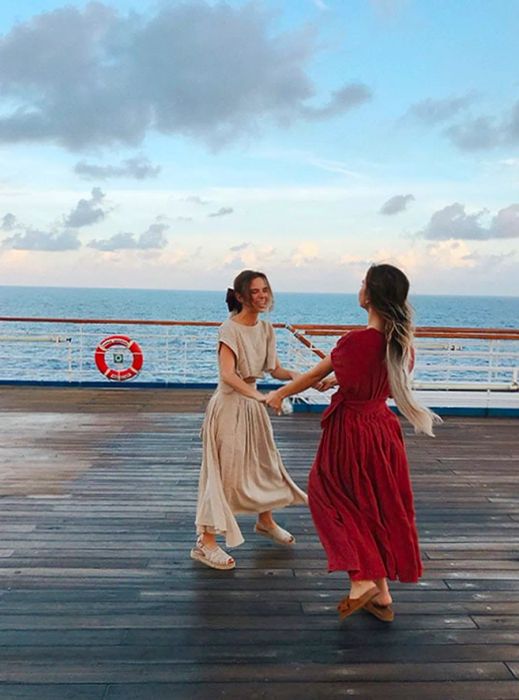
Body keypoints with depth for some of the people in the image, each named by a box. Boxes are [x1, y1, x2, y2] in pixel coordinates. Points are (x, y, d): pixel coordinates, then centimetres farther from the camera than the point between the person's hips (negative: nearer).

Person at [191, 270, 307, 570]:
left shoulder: (266, 328, 4)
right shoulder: (230, 329, -19)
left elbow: (275, 369, 6)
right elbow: (228, 375, -29)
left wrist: (294, 375, -14)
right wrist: (258, 395, -40)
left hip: (253, 402, 8)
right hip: (230, 403, -8)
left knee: (264, 461, 20)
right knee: (225, 470, -4)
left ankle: (266, 521, 43)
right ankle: (206, 542, 6)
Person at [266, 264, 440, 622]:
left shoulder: (356, 341, -22)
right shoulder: (402, 342, -3)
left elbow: (314, 375, -7)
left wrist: (279, 394, 9)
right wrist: (335, 380, 30)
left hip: (350, 429, -7)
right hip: (382, 427, 7)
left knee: (332, 498, 14)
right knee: (377, 507, 17)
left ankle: (361, 578, 7)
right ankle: (382, 594, 26)